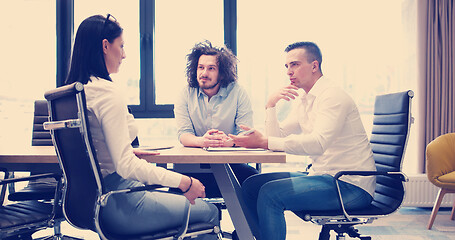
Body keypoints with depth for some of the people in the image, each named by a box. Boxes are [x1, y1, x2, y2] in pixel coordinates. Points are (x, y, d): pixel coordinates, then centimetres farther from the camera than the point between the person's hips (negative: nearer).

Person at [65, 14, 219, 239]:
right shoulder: (108, 93, -21)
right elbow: (125, 165, -26)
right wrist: (183, 182, -20)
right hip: (117, 205, -10)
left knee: (172, 195, 29)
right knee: (209, 211, 3)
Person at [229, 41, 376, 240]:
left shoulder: (333, 96, -14)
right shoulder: (303, 101, 14)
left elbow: (318, 143, -29)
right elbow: (277, 136, 10)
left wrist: (264, 142, -33)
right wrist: (271, 104, -4)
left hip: (351, 185, -9)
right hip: (324, 176, 9)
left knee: (270, 193, -25)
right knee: (251, 186, 2)